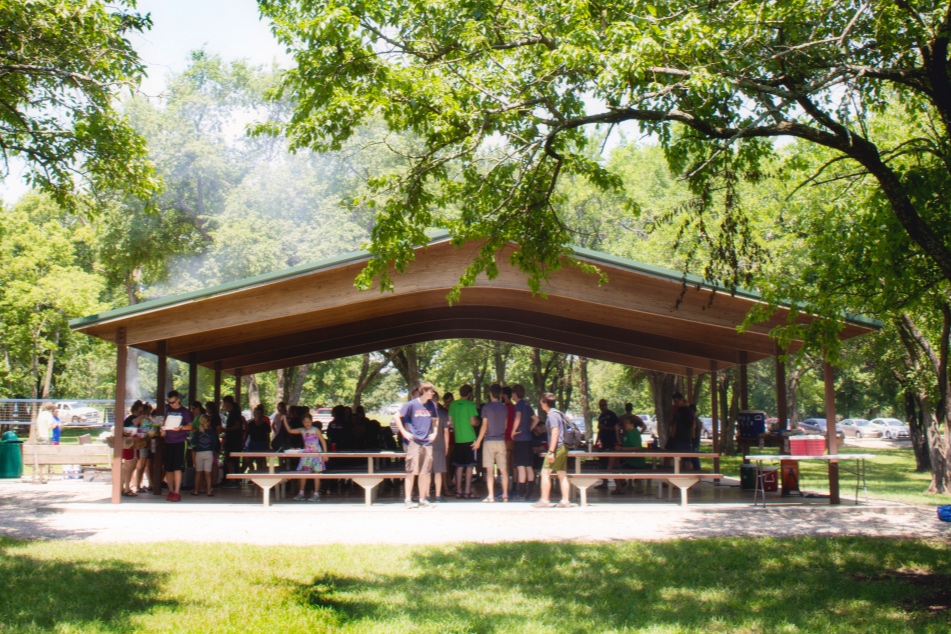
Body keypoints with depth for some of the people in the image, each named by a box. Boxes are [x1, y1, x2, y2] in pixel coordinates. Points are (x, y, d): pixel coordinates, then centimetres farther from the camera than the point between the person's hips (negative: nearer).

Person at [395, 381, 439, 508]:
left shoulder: (431, 405, 9)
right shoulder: (412, 404, -5)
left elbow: (435, 420, 25)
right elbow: (398, 417, -2)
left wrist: (434, 432, 12)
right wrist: (404, 432, -7)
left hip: (427, 442, 5)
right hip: (414, 441, -5)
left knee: (424, 472, 7)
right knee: (412, 471, -5)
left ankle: (422, 499, 15)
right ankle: (408, 499, 0)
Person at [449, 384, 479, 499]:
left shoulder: (453, 404, 5)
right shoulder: (470, 404, -9)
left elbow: (450, 421, 7)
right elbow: (473, 422, -14)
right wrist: (478, 420, 8)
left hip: (458, 439, 4)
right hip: (469, 438, -4)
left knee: (459, 466, 11)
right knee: (469, 466, 1)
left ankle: (458, 491, 11)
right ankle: (468, 491, 0)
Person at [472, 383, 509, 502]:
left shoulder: (486, 407, -6)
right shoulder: (504, 408, 6)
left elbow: (484, 426, -6)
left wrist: (478, 441, 2)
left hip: (489, 440, -3)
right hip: (501, 440, 4)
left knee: (489, 470, -2)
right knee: (503, 469, 6)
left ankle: (491, 496, -5)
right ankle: (505, 495, 7)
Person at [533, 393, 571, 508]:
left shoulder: (552, 415, -12)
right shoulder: (558, 413, 17)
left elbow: (555, 432, -19)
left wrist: (551, 451, -21)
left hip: (557, 447, -10)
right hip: (563, 448, 10)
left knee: (545, 473, -6)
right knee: (562, 474, 8)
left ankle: (544, 500, -6)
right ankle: (565, 500, 6)